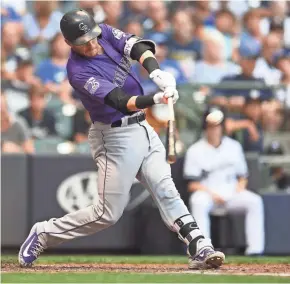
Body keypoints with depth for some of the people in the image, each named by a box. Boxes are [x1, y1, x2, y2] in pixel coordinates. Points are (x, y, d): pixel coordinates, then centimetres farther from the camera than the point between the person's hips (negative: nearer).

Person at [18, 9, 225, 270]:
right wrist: (155, 99, -47)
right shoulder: (79, 71, -22)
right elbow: (120, 100, -31)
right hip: (116, 137, -7)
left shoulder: (105, 33, -2)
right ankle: (44, 233, 13)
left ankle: (199, 248, -8)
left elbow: (137, 47, -17)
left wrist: (156, 72, -36)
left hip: (142, 128, 7)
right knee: (109, 213, -1)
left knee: (166, 191, -3)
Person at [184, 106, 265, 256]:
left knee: (255, 201, -24)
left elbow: (242, 176, 15)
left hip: (232, 193, 3)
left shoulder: (234, 146, 11)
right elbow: (192, 184, -4)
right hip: (207, 193, -3)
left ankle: (255, 248, -28)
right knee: (198, 202, -37)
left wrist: (239, 190, -7)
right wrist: (213, 195, -18)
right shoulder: (195, 150, 0)